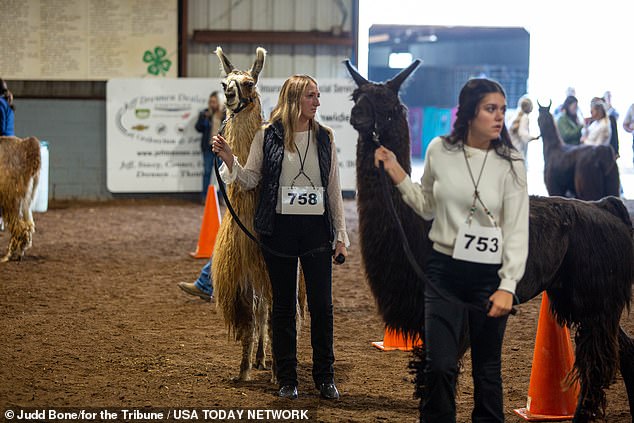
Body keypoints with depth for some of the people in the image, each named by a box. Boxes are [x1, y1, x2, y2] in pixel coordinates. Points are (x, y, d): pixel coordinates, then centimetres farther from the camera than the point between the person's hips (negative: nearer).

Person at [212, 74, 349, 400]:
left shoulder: (324, 137, 6)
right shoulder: (267, 136, 0)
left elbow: (334, 189, 9)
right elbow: (250, 179, 3)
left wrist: (340, 235, 7)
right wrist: (229, 160, -16)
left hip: (317, 227, 1)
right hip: (279, 227, -1)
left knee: (322, 305, 1)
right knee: (283, 305, 5)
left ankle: (325, 377, 12)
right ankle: (287, 379, 14)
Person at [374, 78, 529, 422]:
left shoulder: (510, 164, -6)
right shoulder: (439, 150, 0)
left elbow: (517, 230, -7)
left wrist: (507, 286, -16)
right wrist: (396, 173, 4)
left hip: (489, 276, -1)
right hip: (443, 270, 1)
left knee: (487, 368, 7)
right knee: (439, 366, -4)